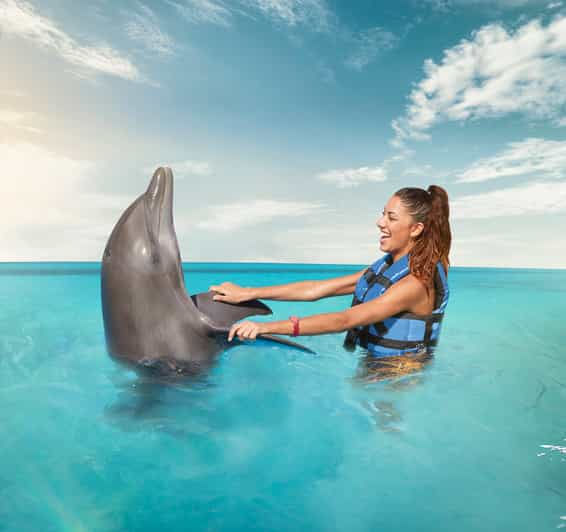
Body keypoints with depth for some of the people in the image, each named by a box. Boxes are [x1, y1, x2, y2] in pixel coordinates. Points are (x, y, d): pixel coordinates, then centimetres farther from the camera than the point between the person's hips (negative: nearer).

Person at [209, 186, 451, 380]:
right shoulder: (386, 266, 4)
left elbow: (345, 320, -32)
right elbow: (317, 288, -2)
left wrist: (268, 327, -38)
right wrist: (247, 293, -7)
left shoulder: (418, 281, -23)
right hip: (373, 365, 7)